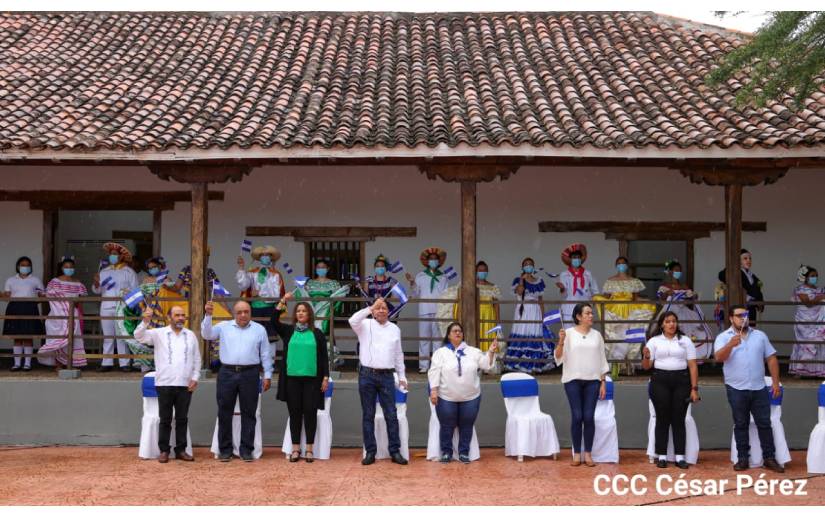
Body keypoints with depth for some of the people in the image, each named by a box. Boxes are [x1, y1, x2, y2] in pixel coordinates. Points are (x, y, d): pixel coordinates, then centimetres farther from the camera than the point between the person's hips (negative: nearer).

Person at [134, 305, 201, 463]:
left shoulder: (191, 335, 10)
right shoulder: (159, 333, 3)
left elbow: (197, 359, 13)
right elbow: (139, 336, -11)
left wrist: (195, 378, 3)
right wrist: (146, 321, -28)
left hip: (185, 385, 2)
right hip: (165, 384, -2)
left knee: (182, 419, 7)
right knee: (165, 419, 3)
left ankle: (181, 450, 15)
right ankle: (164, 451, 10)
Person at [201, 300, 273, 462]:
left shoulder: (259, 330, 8)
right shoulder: (224, 327, 9)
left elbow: (265, 354, 8)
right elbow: (207, 334, -3)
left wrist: (267, 375, 4)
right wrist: (208, 315, -15)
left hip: (250, 375, 0)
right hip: (227, 374, 0)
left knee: (248, 413, 3)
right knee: (225, 413, 3)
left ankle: (246, 450, 9)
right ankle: (225, 450, 12)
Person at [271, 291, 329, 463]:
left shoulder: (317, 333, 5)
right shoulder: (288, 330, 9)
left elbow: (324, 357, 4)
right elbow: (274, 321, -7)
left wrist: (325, 377, -2)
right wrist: (283, 302, -14)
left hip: (312, 379, -1)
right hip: (292, 378, 1)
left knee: (310, 412, 0)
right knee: (295, 413, 5)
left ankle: (309, 449, 8)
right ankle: (295, 449, 12)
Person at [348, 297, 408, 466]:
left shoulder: (395, 329, 12)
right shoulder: (366, 325, 2)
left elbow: (398, 355, 17)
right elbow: (353, 320, -22)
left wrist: (402, 376, 14)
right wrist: (371, 307, -20)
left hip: (387, 376, 2)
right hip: (367, 375, -2)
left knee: (391, 415, 1)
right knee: (368, 415, 4)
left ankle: (395, 451, 6)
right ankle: (370, 452, 10)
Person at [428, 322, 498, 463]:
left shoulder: (473, 351, 7)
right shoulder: (441, 352, -1)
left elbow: (486, 365, 4)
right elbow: (434, 372, -6)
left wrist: (491, 352, -11)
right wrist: (434, 391, -13)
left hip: (470, 397, 2)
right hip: (447, 397, -2)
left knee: (466, 426, 9)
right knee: (447, 426, 6)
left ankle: (464, 452, 20)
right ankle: (446, 452, 19)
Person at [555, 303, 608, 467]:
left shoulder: (596, 335, 8)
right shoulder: (569, 333, -1)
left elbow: (602, 360, 11)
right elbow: (559, 358, -4)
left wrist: (603, 382, 5)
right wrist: (561, 341, -21)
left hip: (592, 381, 2)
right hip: (573, 380, -2)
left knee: (589, 417, -2)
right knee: (577, 416, -3)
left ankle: (588, 454, 7)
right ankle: (577, 454, 6)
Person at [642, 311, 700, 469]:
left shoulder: (685, 341, 7)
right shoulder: (654, 341, 7)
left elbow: (693, 366, 4)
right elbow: (646, 366, 6)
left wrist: (694, 388, -3)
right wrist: (646, 356, -17)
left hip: (681, 381, 0)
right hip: (660, 381, 0)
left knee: (679, 419, 1)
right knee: (662, 419, 1)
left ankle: (680, 456, 5)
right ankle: (662, 456, 6)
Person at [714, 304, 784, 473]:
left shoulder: (760, 335, 9)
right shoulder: (723, 337, 0)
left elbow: (771, 359, 10)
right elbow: (719, 357, -16)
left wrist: (776, 383, 4)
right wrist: (730, 345, -34)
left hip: (759, 388, 2)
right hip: (736, 389, -2)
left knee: (764, 424, 4)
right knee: (741, 425, 6)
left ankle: (769, 458, 12)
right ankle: (743, 458, 13)